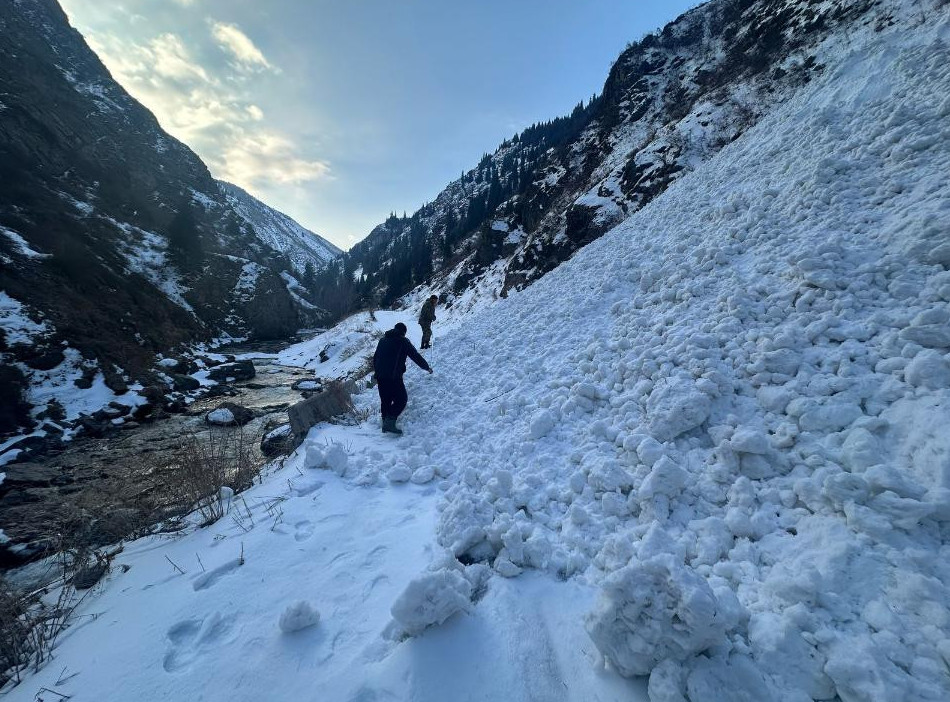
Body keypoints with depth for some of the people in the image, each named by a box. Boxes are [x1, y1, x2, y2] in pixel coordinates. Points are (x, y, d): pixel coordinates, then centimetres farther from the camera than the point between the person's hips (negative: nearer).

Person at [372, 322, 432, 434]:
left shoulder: (383, 339, 19)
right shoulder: (403, 341, 1)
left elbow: (375, 358, 24)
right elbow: (416, 356, 3)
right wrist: (427, 367, 16)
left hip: (380, 376, 7)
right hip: (394, 377, -7)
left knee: (385, 400, 17)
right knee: (401, 399, 1)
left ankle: (386, 422, 21)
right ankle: (390, 422, -13)